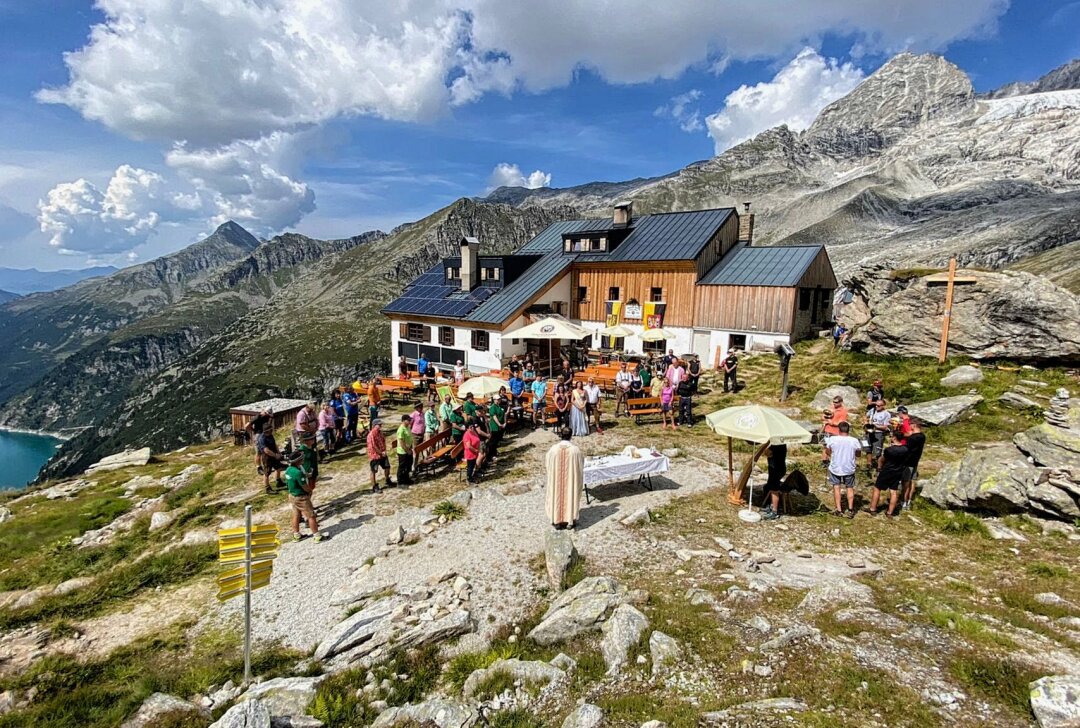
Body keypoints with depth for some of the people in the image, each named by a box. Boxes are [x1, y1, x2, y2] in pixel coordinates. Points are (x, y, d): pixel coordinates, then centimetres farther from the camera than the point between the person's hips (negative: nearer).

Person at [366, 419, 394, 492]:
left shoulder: (380, 432, 4)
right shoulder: (371, 434, -22)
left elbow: (384, 441, 11)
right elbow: (373, 446, -23)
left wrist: (384, 451, -3)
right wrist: (381, 453, -15)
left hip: (382, 454, 8)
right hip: (374, 455, -8)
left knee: (387, 467, 18)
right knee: (373, 471, 4)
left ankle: (388, 482, 38)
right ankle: (374, 487, 14)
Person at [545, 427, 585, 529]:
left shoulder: (554, 449, -13)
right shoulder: (575, 449, -14)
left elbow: (546, 464, -2)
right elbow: (581, 465, -4)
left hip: (556, 479, 0)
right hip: (572, 478, 0)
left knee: (557, 495, 14)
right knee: (571, 494, 14)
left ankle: (557, 520, 23)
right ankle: (570, 520, 23)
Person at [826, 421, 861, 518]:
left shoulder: (832, 439, -14)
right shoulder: (854, 441, -13)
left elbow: (827, 452, -1)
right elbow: (858, 454, 0)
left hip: (835, 468, -1)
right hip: (849, 469, 1)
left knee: (836, 487, 13)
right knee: (850, 488, 18)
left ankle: (839, 510, 13)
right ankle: (850, 510, 17)